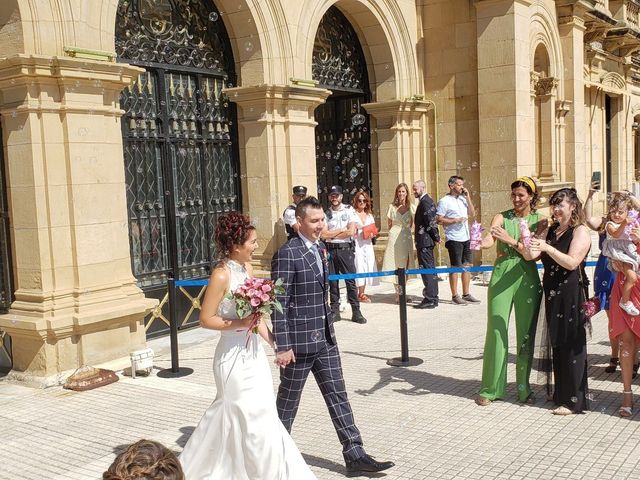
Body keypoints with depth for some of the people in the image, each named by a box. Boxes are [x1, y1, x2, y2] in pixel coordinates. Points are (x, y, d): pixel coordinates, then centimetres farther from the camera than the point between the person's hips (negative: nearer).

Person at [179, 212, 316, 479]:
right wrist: (238, 324, -27)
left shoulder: (246, 267, 4)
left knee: (230, 420, 18)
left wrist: (272, 340, 8)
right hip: (234, 357, -8)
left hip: (253, 352, 8)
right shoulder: (221, 275, -19)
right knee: (254, 420, 3)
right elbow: (206, 319, -17)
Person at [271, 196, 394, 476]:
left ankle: (354, 455, 13)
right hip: (298, 341, -7)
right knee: (288, 400, 9)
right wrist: (283, 346, -19)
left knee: (337, 395, 7)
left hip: (325, 338, 7)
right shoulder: (287, 255, -17)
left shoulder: (320, 249, 8)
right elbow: (279, 304, -18)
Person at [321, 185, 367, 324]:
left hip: (345, 249, -2)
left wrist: (332, 234, -5)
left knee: (350, 280, -2)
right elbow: (323, 235, -3)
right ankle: (335, 311, 15)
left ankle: (356, 312, 2)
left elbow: (351, 231, -9)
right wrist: (341, 230, -6)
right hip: (330, 250, 2)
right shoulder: (326, 213, 6)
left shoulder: (349, 210, 1)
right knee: (332, 281, 6)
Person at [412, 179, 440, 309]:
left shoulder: (425, 201, -15)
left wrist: (436, 238, -11)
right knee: (430, 269, 14)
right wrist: (435, 237, 17)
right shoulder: (425, 200, 17)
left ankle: (430, 299, -5)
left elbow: (431, 221, -19)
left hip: (424, 241, -11)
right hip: (426, 241, 11)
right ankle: (432, 298, 21)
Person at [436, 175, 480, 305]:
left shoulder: (463, 199, 14)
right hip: (454, 239, -7)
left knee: (468, 266, 9)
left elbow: (472, 214, 10)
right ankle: (455, 296, 6)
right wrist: (455, 220, -16)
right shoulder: (444, 201, -7)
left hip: (466, 238, 7)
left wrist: (468, 198, 3)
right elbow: (439, 220, -11)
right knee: (455, 267, -1)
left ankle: (466, 294, 18)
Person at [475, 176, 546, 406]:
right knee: (496, 332, -2)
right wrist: (482, 242, -38)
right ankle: (491, 389, 10)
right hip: (501, 277, -1)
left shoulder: (540, 221, 4)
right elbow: (489, 239, -15)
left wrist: (511, 240, -21)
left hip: (527, 279, 1)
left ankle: (524, 387, 23)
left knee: (526, 334, 8)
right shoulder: (502, 217, 3)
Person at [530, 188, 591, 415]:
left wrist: (547, 248, -25)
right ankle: (560, 393, 25)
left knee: (571, 345, -3)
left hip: (571, 295, -6)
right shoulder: (550, 231, 15)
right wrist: (527, 245, -14)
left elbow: (572, 262, -16)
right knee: (556, 345, 13)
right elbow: (531, 255, 7)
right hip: (552, 294, 7)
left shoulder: (580, 231, -4)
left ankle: (573, 400, 4)